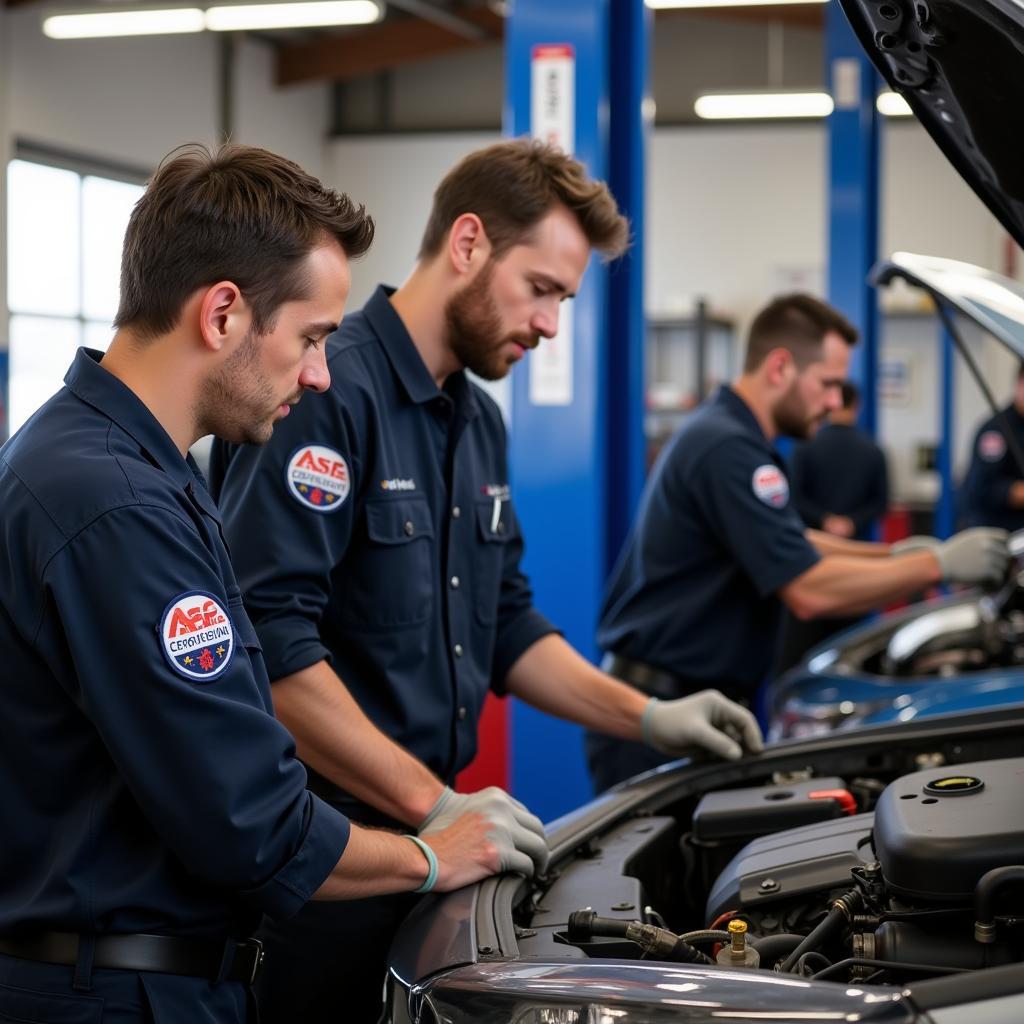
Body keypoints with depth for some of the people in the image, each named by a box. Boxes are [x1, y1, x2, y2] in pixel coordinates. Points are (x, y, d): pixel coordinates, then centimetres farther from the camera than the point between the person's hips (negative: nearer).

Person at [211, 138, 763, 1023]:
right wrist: (433, 804, -25)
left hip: (428, 843, 9)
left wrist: (649, 718, 11)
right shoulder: (326, 394, -17)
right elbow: (271, 642, -26)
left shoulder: (480, 423, 14)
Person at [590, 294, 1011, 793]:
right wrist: (938, 564, -15)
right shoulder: (728, 451, -21)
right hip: (660, 713, -10)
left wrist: (890, 555, 14)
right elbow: (810, 591, -24)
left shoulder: (723, 433, 14)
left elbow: (789, 545, 26)